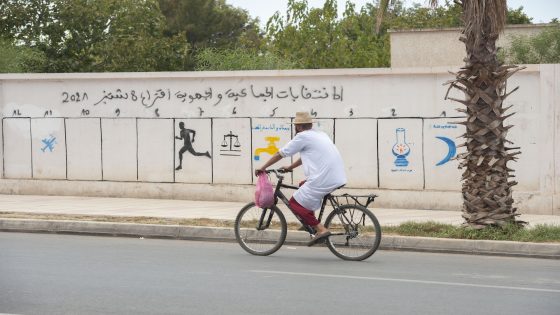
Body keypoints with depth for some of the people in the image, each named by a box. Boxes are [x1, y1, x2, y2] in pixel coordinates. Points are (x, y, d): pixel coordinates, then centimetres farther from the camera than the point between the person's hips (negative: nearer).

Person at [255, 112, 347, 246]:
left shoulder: (303, 137, -3)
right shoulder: (320, 134, 22)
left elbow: (280, 154, 3)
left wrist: (262, 168, 12)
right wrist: (289, 167, 39)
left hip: (323, 180, -9)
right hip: (338, 178, 9)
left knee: (295, 203, 1)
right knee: (304, 186, 29)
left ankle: (321, 229, -9)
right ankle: (310, 223, 23)